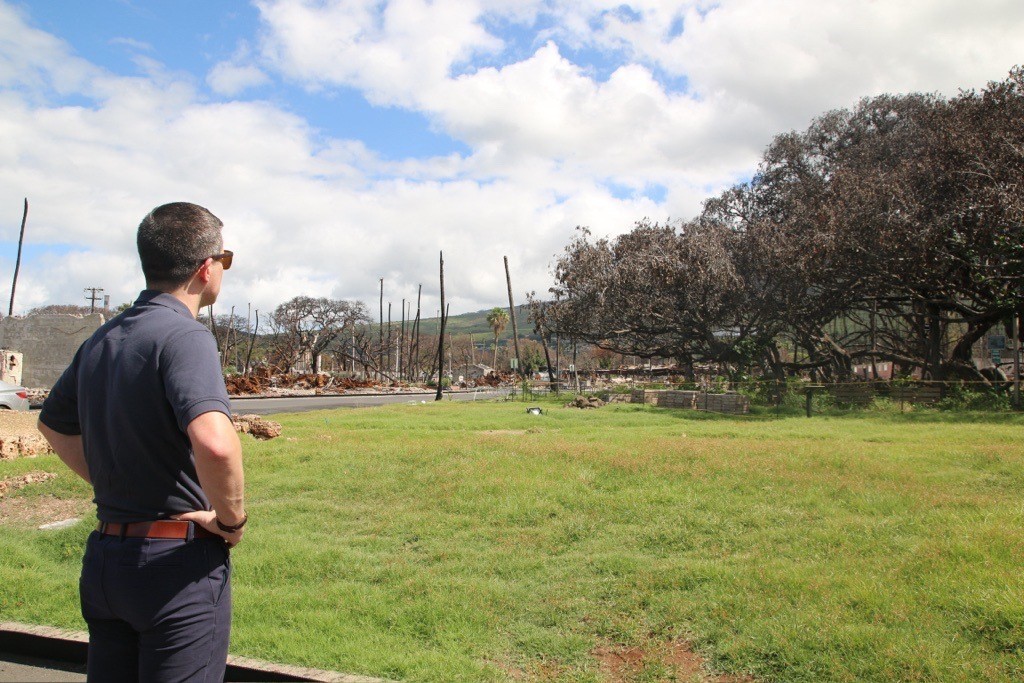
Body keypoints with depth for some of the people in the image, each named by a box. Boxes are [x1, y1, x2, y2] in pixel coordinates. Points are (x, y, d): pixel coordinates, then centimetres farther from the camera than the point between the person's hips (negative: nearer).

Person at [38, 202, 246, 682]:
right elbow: (214, 442, -36)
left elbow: (53, 424, 23)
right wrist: (231, 519, -19)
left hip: (103, 554, 8)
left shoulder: (101, 340, 8)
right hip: (177, 561, -8)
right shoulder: (184, 335, -18)